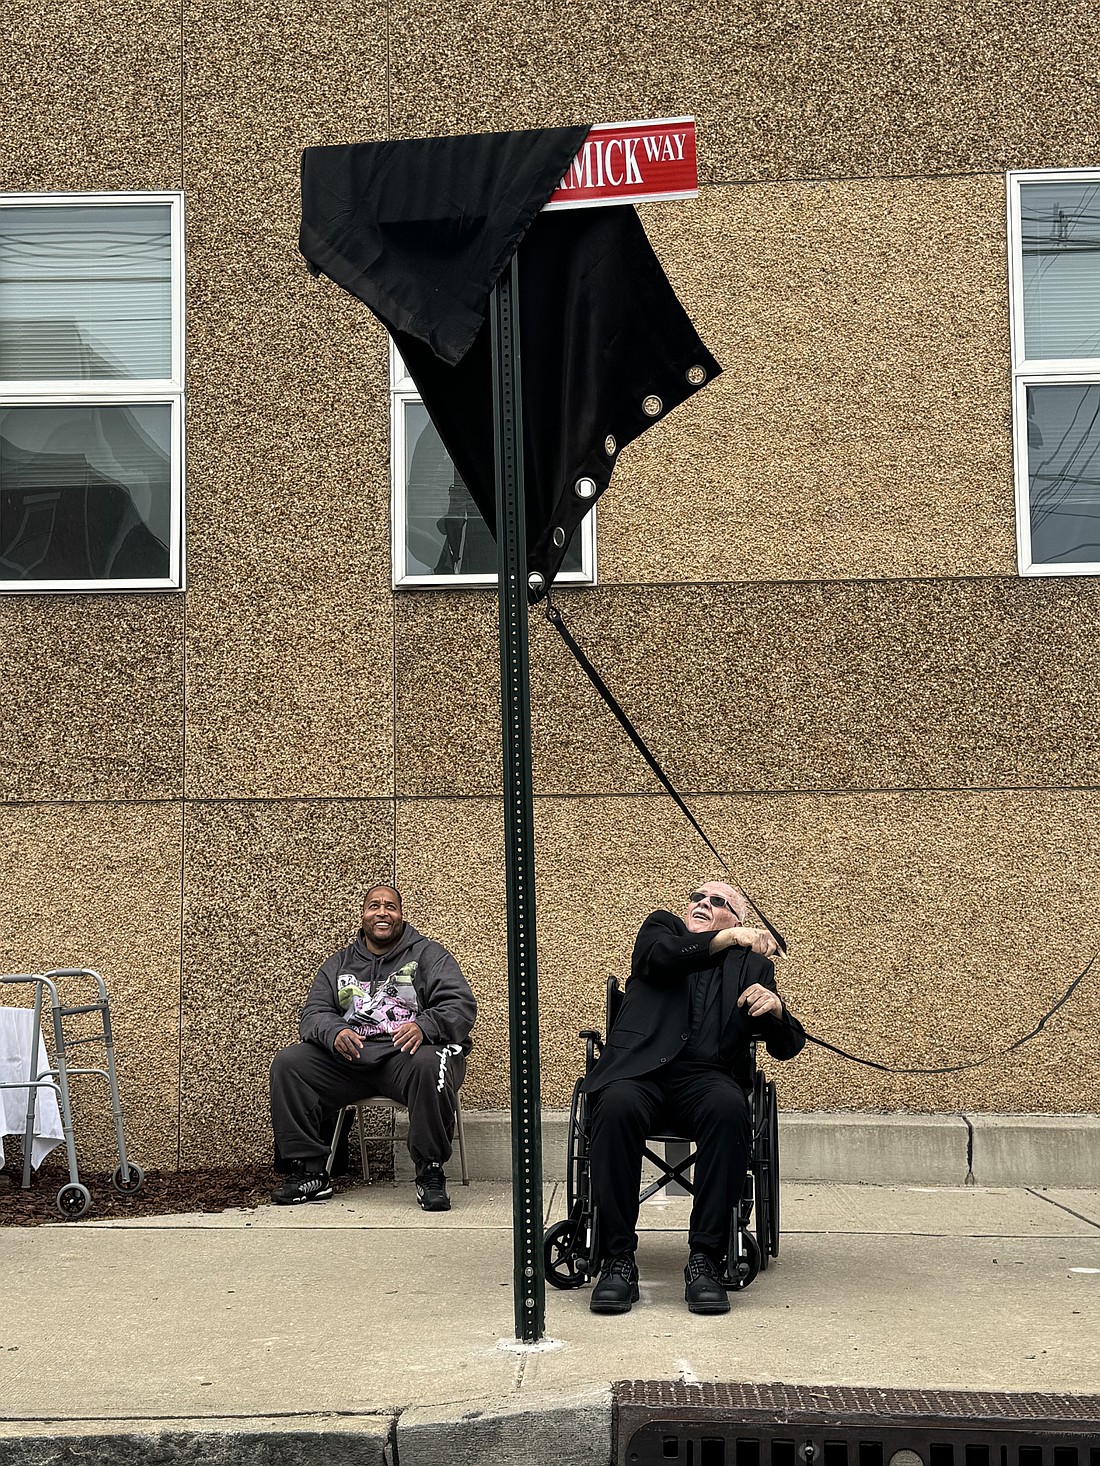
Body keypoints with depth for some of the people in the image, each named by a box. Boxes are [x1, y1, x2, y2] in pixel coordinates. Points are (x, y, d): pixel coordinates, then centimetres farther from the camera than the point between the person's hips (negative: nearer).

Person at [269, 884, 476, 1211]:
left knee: (428, 1065, -38)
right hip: (348, 1057, 4)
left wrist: (424, 1025, -23)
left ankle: (431, 1174, -27)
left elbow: (461, 1005, -1)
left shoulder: (428, 954, 11)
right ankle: (308, 1173, -16)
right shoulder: (339, 964, 22)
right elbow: (313, 1013, 12)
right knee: (287, 1064, -17)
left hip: (405, 1053, -4)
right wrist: (334, 1032, -14)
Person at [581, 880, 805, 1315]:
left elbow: (787, 1046, 15)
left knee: (729, 1109, -35)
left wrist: (775, 1009, -6)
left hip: (706, 1075, 1)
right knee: (617, 1105, -36)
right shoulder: (661, 928, 24)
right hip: (639, 1067, -1)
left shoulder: (752, 965, 23)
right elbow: (663, 956, -2)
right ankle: (617, 1259, -28)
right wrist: (732, 938, -6)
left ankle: (705, 1259, -30)